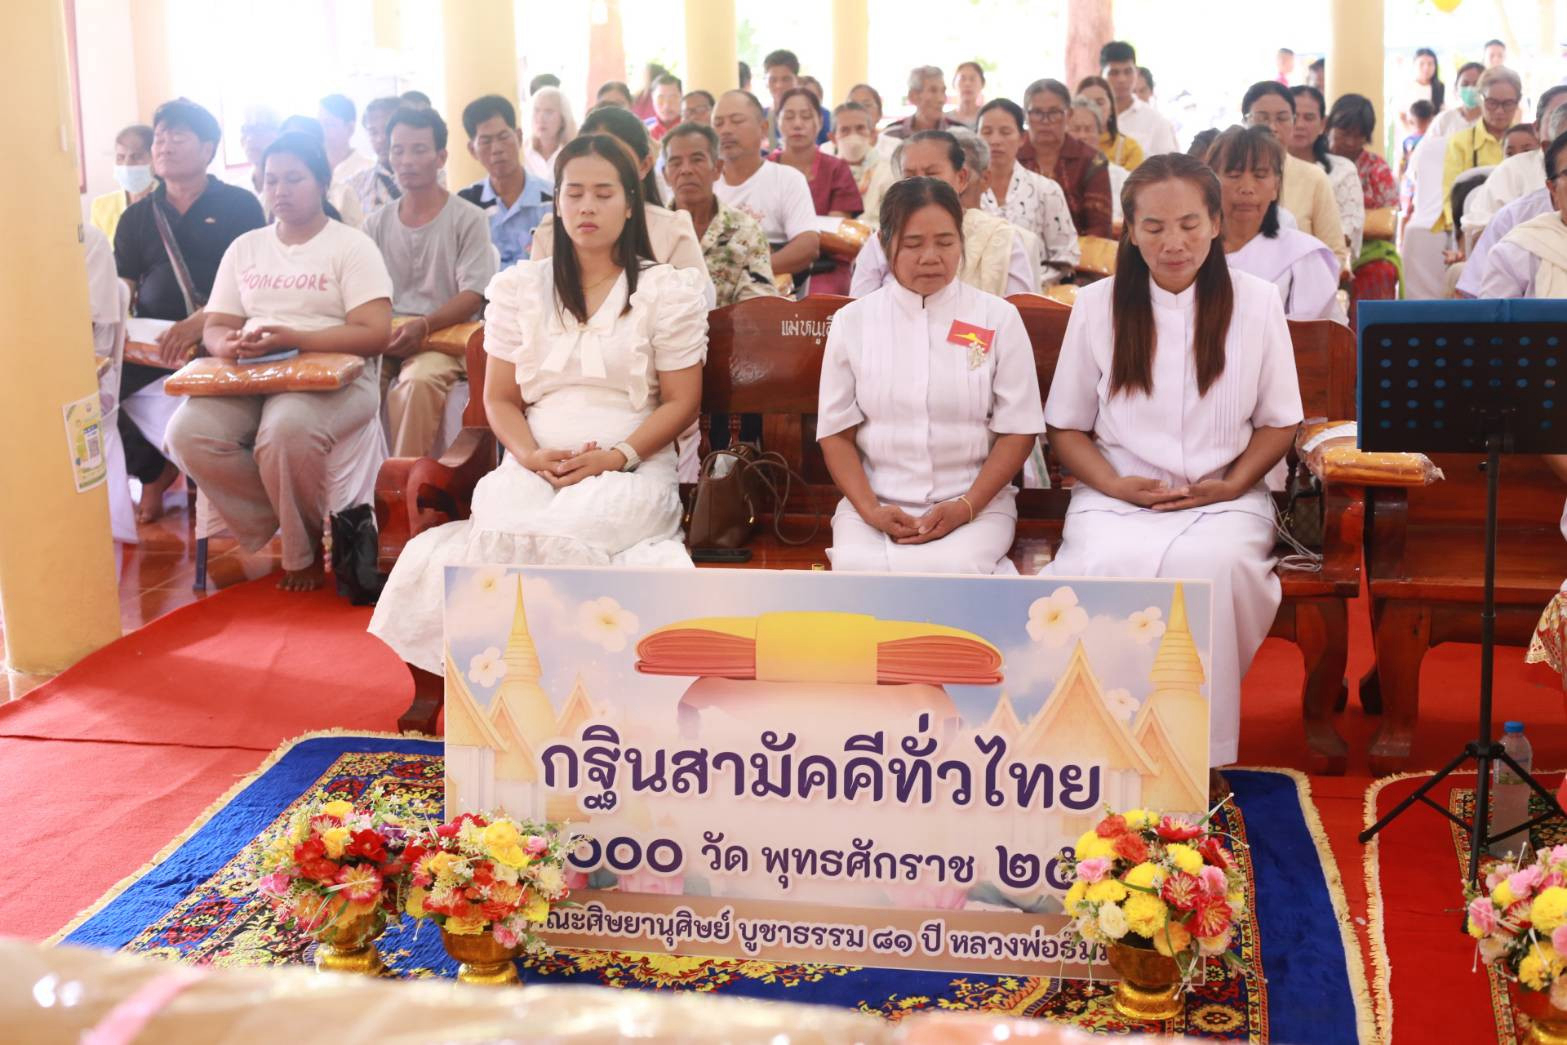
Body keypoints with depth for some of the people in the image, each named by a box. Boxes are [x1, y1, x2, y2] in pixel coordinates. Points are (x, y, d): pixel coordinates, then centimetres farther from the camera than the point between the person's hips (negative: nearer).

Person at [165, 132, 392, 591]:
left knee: (285, 431, -38)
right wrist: (230, 344, -12)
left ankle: (303, 549, -10)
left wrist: (292, 338, -20)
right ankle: (292, 526, -7)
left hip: (332, 377, -5)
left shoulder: (352, 246, 3)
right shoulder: (244, 248, 19)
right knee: (189, 431, -25)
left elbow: (374, 334, -9)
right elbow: (215, 328, 15)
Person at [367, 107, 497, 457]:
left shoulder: (468, 219, 2)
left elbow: (473, 296, -7)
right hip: (383, 339, 4)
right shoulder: (377, 224, 16)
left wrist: (424, 326, -23)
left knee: (418, 382, -36)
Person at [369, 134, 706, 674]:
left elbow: (681, 403, 4)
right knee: (502, 530, -33)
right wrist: (530, 455, -7)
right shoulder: (519, 286, 17)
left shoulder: (667, 291, 8)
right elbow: (499, 397, 14)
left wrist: (616, 457, -12)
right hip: (535, 464, 2)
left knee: (560, 534, -35)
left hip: (631, 465, -2)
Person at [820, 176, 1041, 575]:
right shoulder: (852, 321, 5)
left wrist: (965, 507, -13)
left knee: (951, 571, -34)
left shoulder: (999, 318, 2)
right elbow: (836, 432, 5)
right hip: (877, 501, 1)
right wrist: (869, 510, -12)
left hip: (977, 502, -1)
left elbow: (1018, 429, 1)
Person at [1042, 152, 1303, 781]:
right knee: (1108, 566, -35)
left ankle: (1201, 752, -24)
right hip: (1118, 495, 0)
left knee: (1212, 563, -36)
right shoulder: (1096, 306, 6)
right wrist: (1114, 483, -9)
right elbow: (1066, 426, 9)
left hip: (1223, 498, 0)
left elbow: (1279, 421, 11)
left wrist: (1233, 483, -7)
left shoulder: (1256, 302, 7)